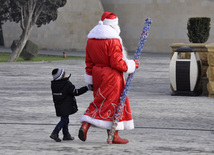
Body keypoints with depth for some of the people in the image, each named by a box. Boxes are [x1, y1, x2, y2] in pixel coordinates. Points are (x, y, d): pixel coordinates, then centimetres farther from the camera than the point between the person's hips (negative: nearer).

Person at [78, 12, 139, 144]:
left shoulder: (91, 39, 8)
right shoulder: (113, 40, -18)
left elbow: (89, 63, 12)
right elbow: (117, 63, -19)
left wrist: (90, 80, 17)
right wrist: (132, 65, -4)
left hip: (98, 75, 7)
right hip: (112, 77, -7)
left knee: (100, 102, 16)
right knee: (113, 103, 1)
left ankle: (85, 126, 2)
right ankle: (113, 136, 6)